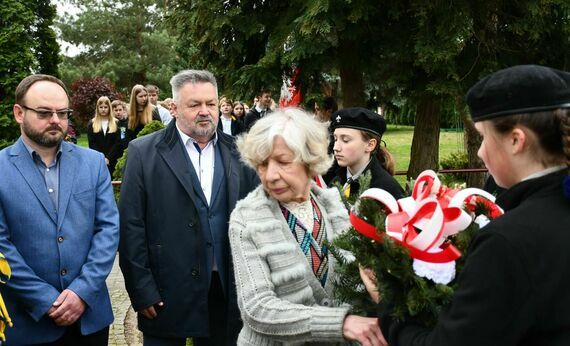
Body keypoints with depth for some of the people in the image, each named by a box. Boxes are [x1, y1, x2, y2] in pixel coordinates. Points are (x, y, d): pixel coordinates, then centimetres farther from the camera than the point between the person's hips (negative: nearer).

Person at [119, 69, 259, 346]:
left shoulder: (239, 154, 5)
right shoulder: (144, 153, -4)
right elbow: (131, 226, -6)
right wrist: (142, 291, -9)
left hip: (227, 292, 3)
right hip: (166, 294, -2)